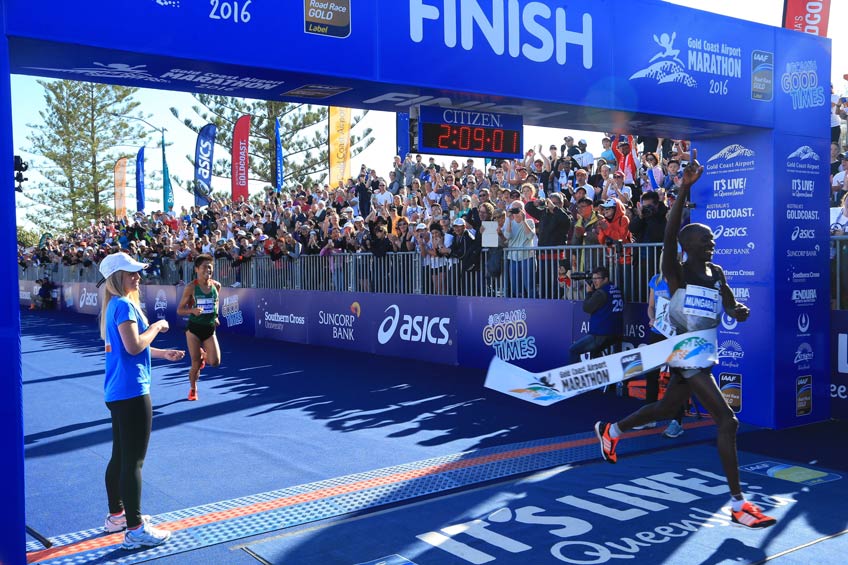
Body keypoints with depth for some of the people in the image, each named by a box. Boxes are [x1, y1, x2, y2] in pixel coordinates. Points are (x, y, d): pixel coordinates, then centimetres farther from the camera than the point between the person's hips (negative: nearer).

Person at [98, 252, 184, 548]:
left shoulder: (114, 305, 14)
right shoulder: (124, 305, -16)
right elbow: (134, 346, -24)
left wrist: (163, 353, 19)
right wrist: (157, 326, -10)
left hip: (118, 391, 10)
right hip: (132, 391, -10)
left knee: (120, 456, 19)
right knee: (133, 461, -5)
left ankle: (116, 515, 31)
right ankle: (135, 530, 1)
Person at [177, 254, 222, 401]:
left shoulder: (216, 285, -1)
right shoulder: (191, 287, -11)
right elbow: (180, 310, -6)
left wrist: (215, 316, 8)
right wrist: (192, 310, -25)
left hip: (210, 329, 3)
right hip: (194, 328, -2)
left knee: (215, 362, -11)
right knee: (196, 364, 1)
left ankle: (203, 355, 25)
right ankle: (193, 389, 28)